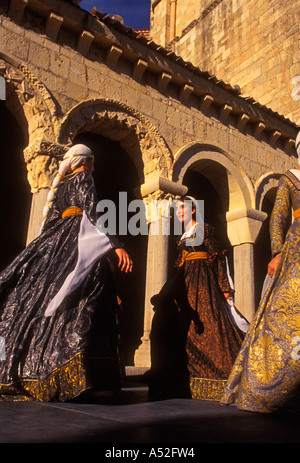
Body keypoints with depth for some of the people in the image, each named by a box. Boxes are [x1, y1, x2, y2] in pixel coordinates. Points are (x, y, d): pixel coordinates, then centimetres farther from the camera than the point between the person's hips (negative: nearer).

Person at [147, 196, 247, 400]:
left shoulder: (204, 229, 0)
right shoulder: (184, 236, 21)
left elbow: (219, 258, -6)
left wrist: (225, 287, -14)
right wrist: (165, 295, 18)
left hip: (202, 281, -7)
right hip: (185, 283, 8)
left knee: (204, 325, -12)